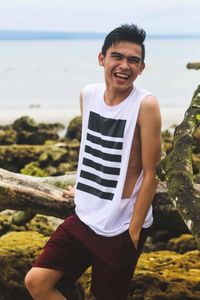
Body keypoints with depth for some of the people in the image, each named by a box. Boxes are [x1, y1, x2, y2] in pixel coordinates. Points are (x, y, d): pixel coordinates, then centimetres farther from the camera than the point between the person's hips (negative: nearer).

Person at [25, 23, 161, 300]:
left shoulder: (145, 105, -18)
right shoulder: (88, 94, 0)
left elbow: (150, 174, -16)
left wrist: (134, 230, -15)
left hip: (121, 227, -6)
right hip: (84, 218, 6)